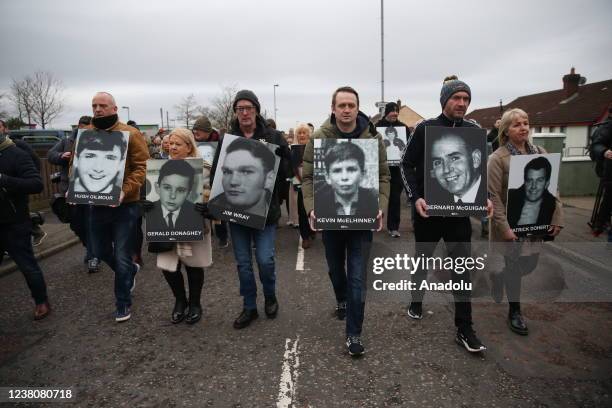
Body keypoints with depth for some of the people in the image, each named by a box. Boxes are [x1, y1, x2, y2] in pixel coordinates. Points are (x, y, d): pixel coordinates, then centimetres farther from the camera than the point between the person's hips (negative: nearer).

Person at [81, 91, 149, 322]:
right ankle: (129, 270, 46)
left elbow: (142, 167, -12)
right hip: (96, 204, 5)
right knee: (100, 251, 17)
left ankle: (123, 303, 20)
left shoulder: (130, 134, -7)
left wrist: (124, 191, -25)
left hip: (124, 205, -5)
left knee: (122, 257, 2)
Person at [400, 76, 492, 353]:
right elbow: (407, 164, -4)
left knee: (463, 268, 2)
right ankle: (417, 301, 42)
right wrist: (416, 197, -17)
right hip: (428, 209, -2)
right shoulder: (425, 128, -6)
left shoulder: (473, 130, 4)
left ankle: (464, 329, 12)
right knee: (422, 259, 16)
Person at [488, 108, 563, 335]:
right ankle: (514, 312, 23)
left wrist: (557, 218, -2)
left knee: (530, 263, 13)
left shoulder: (540, 153, 3)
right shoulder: (498, 158, -13)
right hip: (511, 223, -5)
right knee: (514, 267, 4)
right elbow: (494, 196, -16)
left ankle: (500, 275, 44)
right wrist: (504, 228, -20)